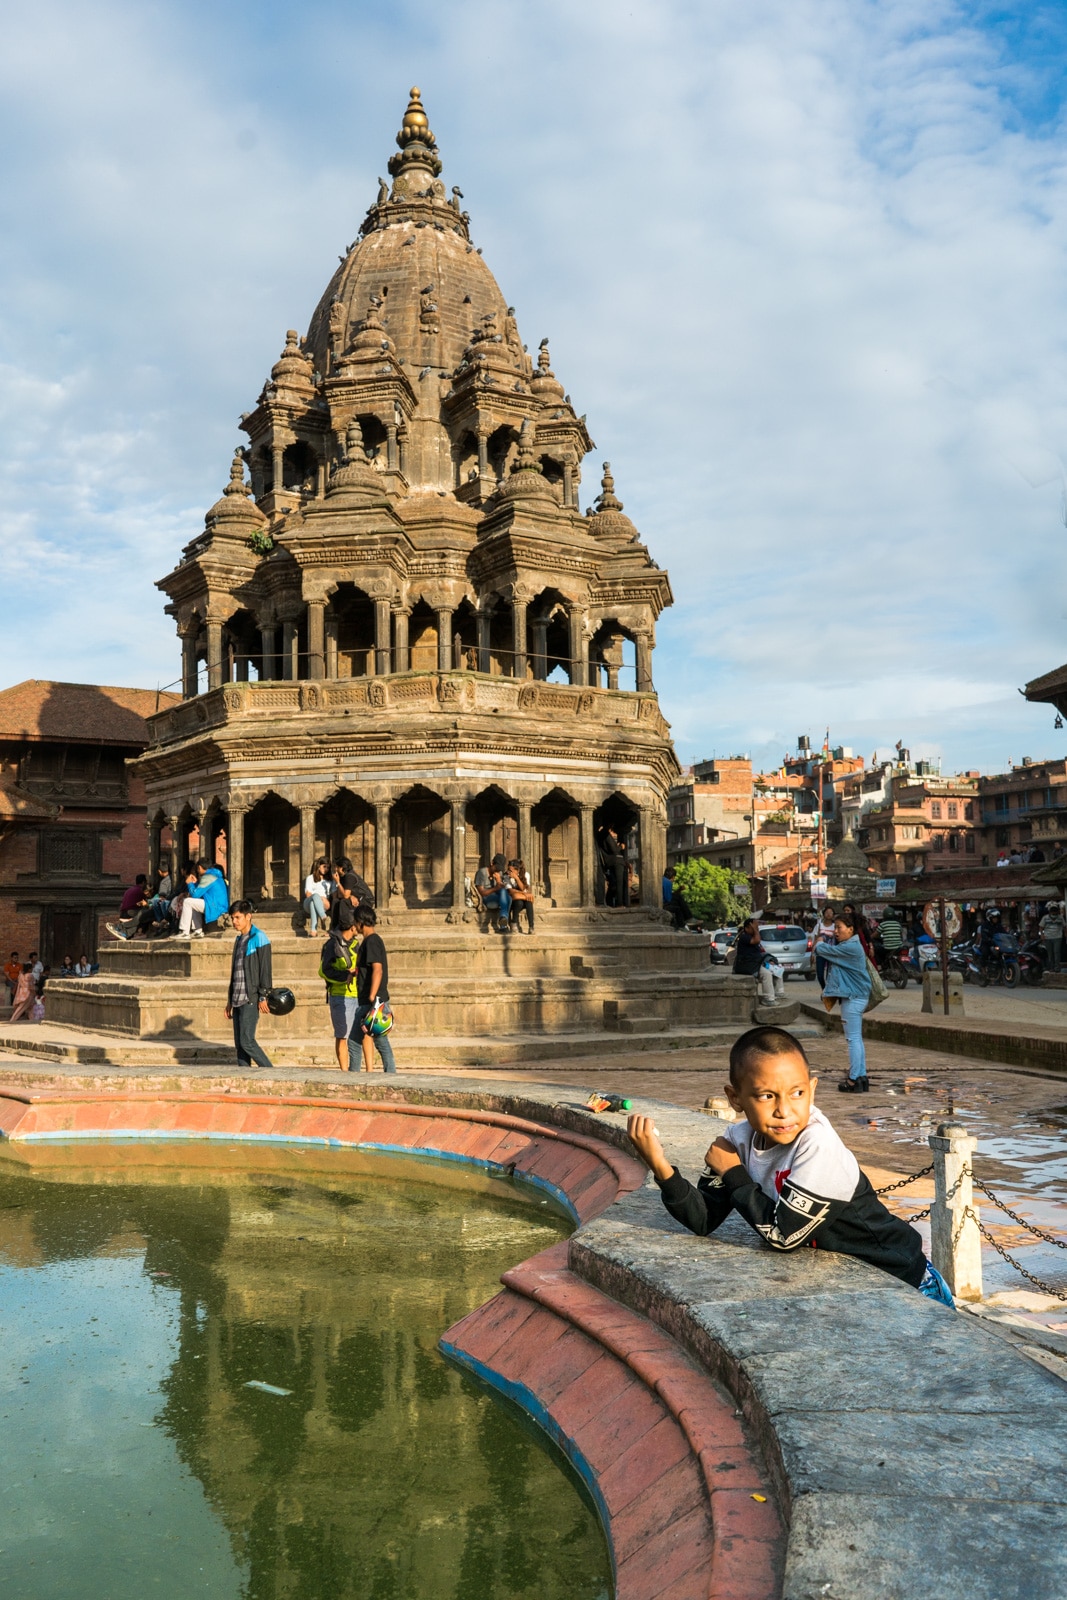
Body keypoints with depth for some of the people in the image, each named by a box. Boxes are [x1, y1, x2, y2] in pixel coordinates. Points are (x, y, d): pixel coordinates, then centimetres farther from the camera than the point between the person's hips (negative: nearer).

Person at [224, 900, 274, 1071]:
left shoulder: (259, 938, -7)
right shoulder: (239, 939, 18)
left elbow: (265, 969, -12)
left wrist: (263, 997, -16)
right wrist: (230, 1000, 20)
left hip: (250, 999, -8)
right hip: (237, 999, 8)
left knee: (247, 1041, -12)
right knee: (239, 1044, 6)